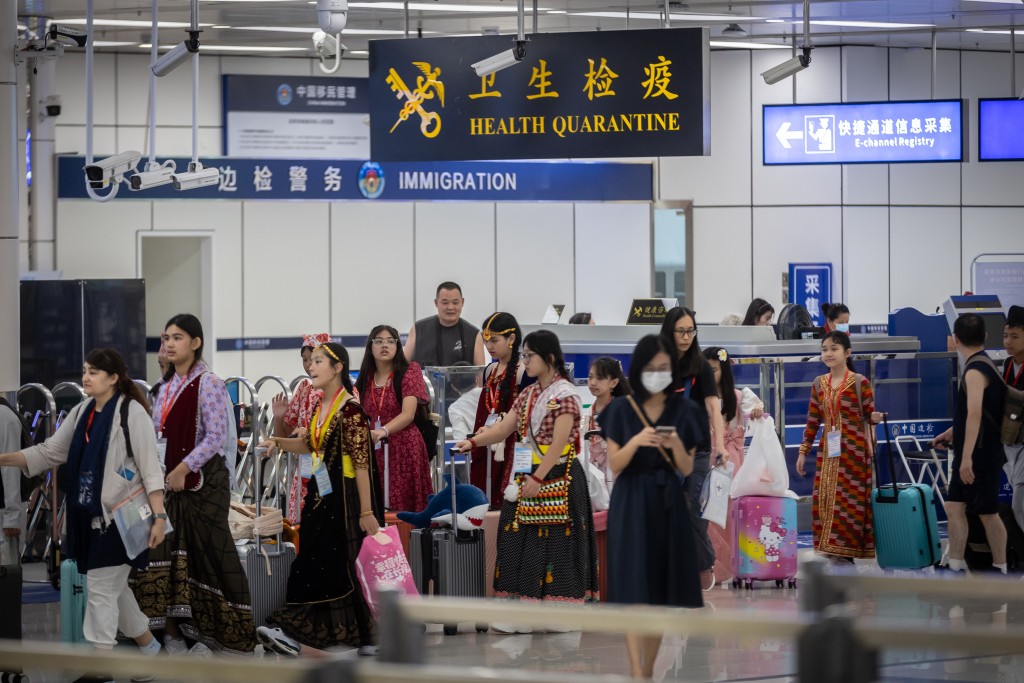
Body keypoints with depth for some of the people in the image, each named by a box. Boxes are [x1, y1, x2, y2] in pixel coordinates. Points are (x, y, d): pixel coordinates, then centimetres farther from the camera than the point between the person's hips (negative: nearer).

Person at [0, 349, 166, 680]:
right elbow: (50, 452, 10)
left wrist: (159, 516, -18)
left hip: (118, 516, -7)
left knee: (101, 589, -5)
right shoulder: (81, 412, 9)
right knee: (113, 587, 15)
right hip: (89, 516, 7)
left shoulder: (132, 412, -11)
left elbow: (150, 468, -13)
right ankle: (148, 647, 31)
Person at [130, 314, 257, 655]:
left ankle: (216, 634, 5)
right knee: (163, 552, 4)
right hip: (171, 481, 7)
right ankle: (172, 632, 11)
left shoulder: (208, 384, -10)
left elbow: (215, 438, -16)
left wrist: (183, 469, -17)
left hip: (203, 480, -7)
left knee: (205, 555, -3)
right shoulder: (167, 385, 13)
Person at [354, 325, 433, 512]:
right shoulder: (365, 379, 13)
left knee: (405, 507, -10)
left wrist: (384, 431, -28)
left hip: (405, 449, -4)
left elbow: (408, 414, -12)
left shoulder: (410, 371, -1)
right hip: (374, 452, 4)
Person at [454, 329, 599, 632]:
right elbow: (503, 429, 12)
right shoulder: (527, 395, 14)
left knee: (556, 541, -6)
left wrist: (538, 478, -21)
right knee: (522, 542, 4)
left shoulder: (564, 394, -11)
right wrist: (474, 441, -3)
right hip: (530, 475, 8)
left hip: (558, 476, -8)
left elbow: (559, 442, -18)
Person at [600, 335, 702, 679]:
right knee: (635, 591, -11)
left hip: (668, 505, 2)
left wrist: (676, 446, -18)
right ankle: (637, 675, -17)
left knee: (661, 594, 6)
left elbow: (687, 469, 3)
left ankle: (649, 671, 18)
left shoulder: (684, 410, 3)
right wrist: (636, 442, -22)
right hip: (631, 505, -2)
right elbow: (614, 465, -4)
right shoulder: (621, 409, -1)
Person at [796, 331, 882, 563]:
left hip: (853, 450, -5)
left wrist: (875, 418, -24)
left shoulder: (859, 382, -5)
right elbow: (813, 421, 12)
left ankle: (846, 550, 1)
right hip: (827, 451, 5)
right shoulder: (819, 384, 9)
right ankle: (831, 548, 10)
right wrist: (803, 451, 10)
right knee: (825, 499, 3)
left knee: (851, 499, -3)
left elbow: (869, 414, -1)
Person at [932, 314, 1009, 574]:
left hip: (981, 455, -9)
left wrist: (967, 457, -31)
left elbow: (975, 414, -28)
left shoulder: (975, 371, -18)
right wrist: (952, 433, 33)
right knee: (954, 507, 8)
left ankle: (1000, 571, 9)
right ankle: (956, 568, 9)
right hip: (972, 454, 9)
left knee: (988, 513, 0)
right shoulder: (984, 365, 12)